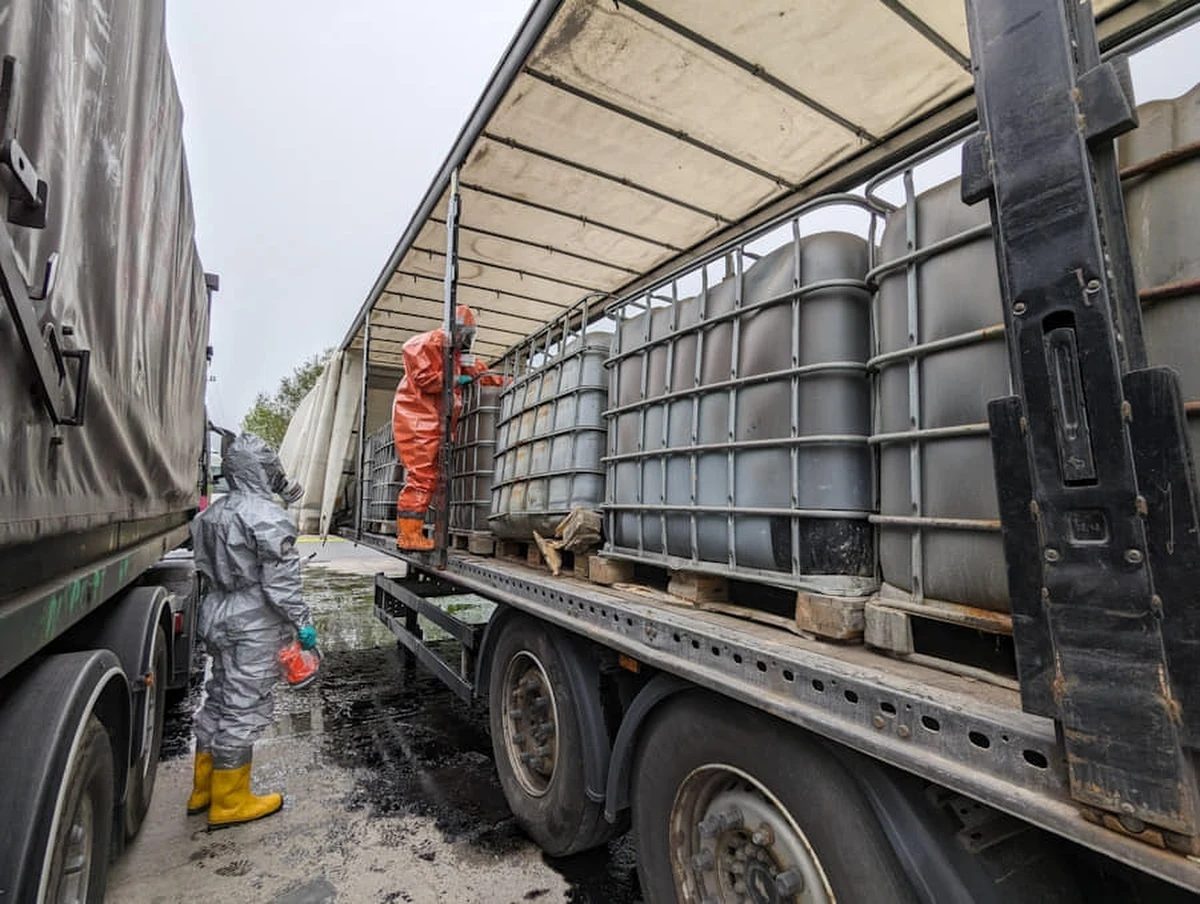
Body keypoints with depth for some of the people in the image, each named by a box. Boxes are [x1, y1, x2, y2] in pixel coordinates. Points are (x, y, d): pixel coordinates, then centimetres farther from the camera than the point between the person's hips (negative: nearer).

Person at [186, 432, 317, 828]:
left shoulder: (213, 513, 8)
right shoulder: (268, 517, -20)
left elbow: (208, 569, 15)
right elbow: (280, 581, -20)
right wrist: (303, 622, -13)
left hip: (217, 616, 9)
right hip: (254, 626, -9)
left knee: (219, 699, 20)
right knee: (243, 709, 3)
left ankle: (203, 789, 35)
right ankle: (229, 802, 17)